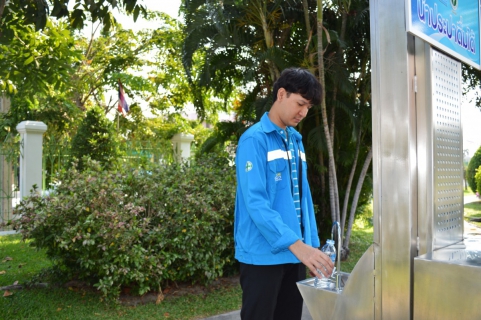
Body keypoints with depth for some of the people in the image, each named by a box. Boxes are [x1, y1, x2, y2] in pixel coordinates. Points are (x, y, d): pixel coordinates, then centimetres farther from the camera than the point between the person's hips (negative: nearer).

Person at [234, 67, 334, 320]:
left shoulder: (296, 140, 11)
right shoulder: (255, 140, -12)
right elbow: (255, 202, -21)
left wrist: (312, 244, 10)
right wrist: (296, 244, -27)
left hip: (295, 253, 7)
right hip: (263, 255, -7)